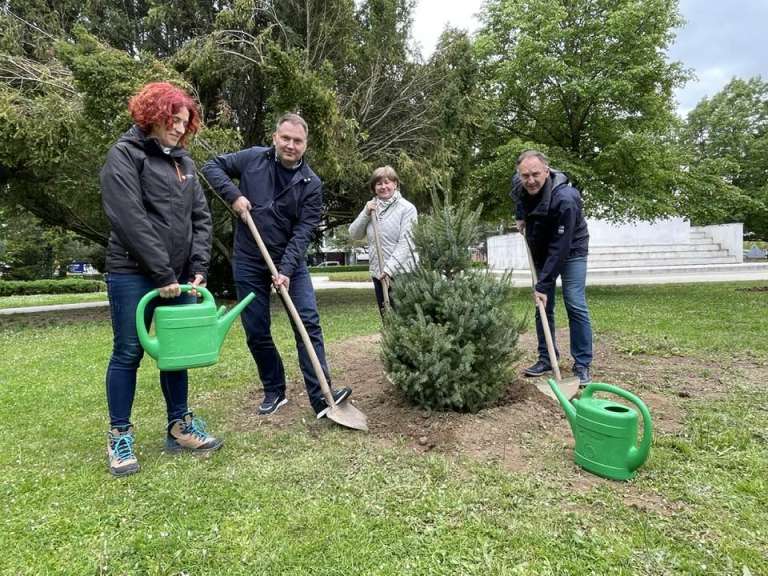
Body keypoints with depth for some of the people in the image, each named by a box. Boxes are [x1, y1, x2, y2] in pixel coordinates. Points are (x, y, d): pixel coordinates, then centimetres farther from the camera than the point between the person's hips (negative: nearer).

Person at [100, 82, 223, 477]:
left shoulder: (183, 160, 14)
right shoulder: (124, 155, -4)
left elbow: (200, 217, 10)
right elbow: (130, 220, -15)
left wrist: (198, 267, -2)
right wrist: (162, 273, -17)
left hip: (180, 275, 6)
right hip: (133, 273, -6)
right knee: (128, 353, 2)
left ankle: (179, 427, 23)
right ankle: (119, 436, 17)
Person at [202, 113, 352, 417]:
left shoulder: (311, 184, -6)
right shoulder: (253, 158, -1)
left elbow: (302, 233, -12)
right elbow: (211, 166, 6)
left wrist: (286, 270, -23)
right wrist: (234, 195, -12)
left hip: (290, 262, -1)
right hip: (249, 263, 1)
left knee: (309, 324, -10)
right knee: (256, 333, 6)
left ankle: (321, 397, -6)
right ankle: (274, 391, 23)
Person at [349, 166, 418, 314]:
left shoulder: (407, 208, -6)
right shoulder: (371, 208, 12)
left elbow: (405, 243, -13)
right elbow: (354, 235, 8)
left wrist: (389, 269, -20)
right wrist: (366, 214, -6)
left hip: (400, 274, -5)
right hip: (378, 274, 6)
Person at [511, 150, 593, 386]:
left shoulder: (564, 199, -35)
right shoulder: (519, 184, -15)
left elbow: (560, 248, -34)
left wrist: (544, 285, -33)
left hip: (570, 251, -6)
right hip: (541, 251, 6)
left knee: (575, 306, -12)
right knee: (542, 307, 5)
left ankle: (582, 365, -2)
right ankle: (546, 358, 16)